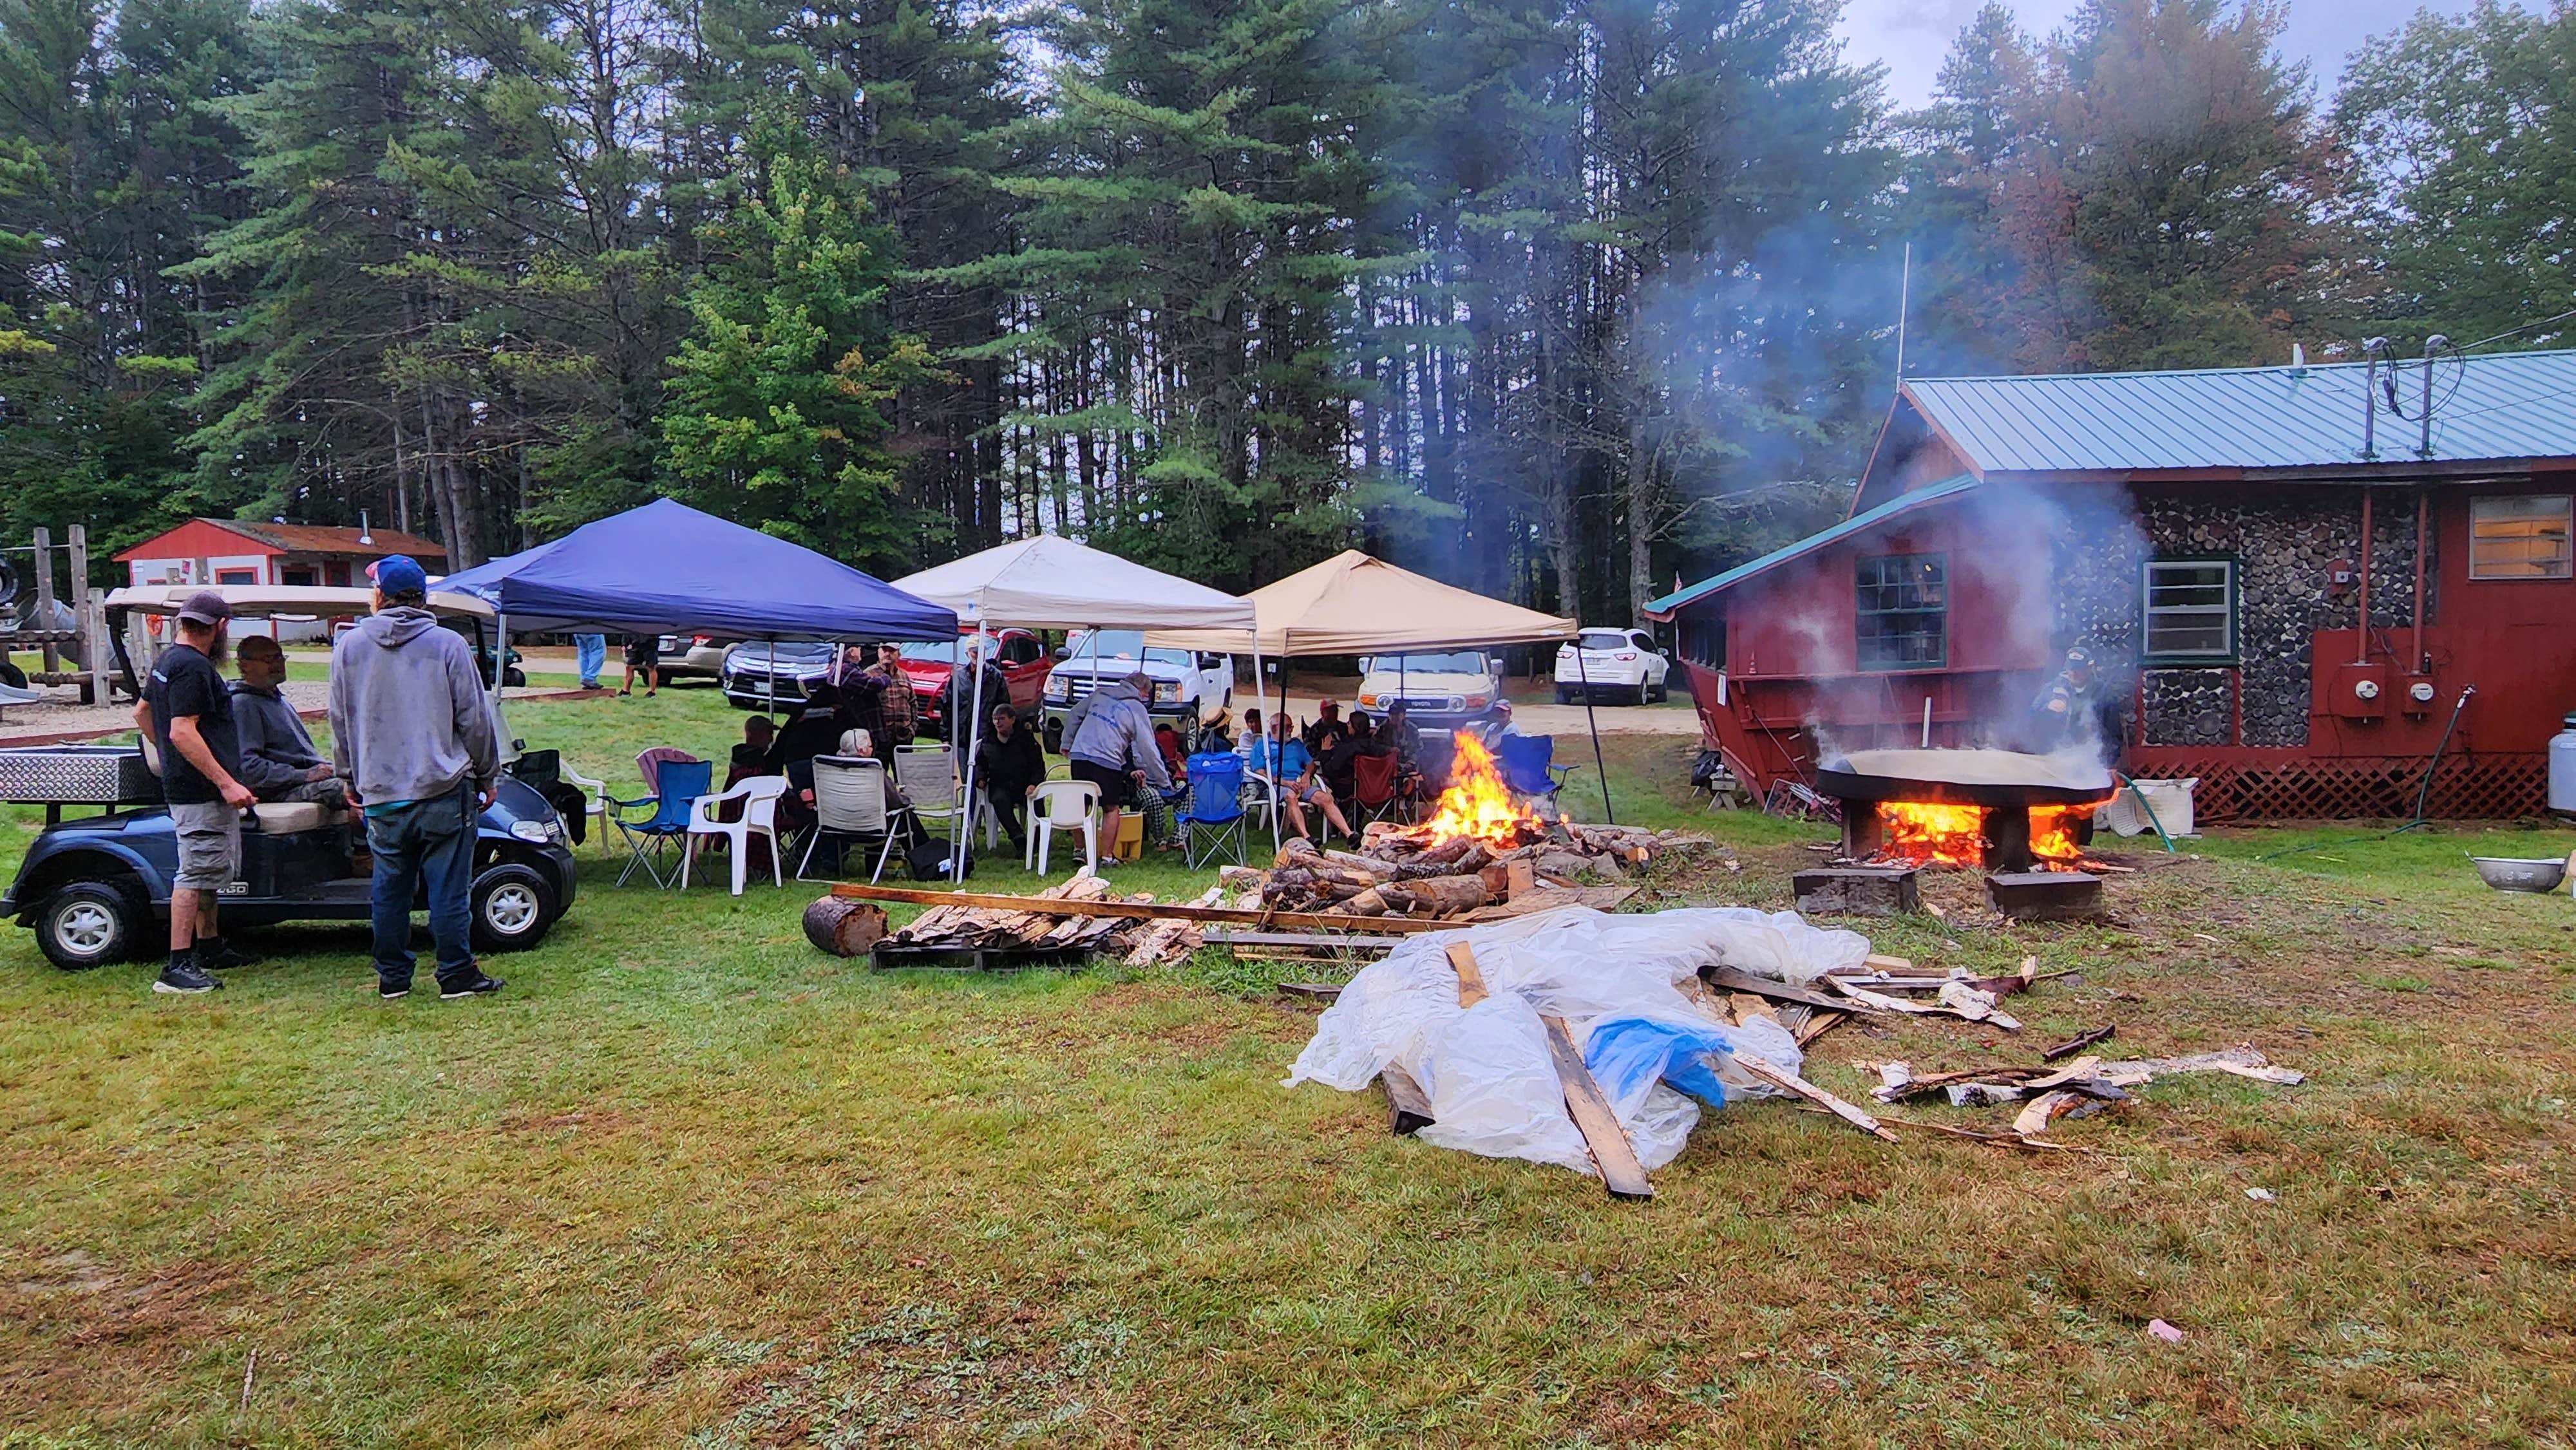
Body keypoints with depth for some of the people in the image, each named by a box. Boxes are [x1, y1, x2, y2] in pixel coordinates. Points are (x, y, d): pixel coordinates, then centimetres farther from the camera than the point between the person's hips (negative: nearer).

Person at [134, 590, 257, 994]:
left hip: (184, 783, 11)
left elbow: (141, 712, 28)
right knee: (196, 874, -9)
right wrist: (226, 783, -25)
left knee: (211, 871, 19)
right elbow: (182, 732, -25)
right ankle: (177, 967, -9)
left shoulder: (167, 660, 15)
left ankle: (209, 949, 29)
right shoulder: (193, 667, -18)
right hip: (201, 791, -11)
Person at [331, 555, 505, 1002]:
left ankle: (392, 978, 18)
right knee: (449, 889, 0)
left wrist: (351, 779, 23)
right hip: (443, 789, -3)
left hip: (380, 794, 3)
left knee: (389, 889, 11)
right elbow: (474, 718, -2)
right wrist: (487, 775, 10)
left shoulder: (349, 646, 6)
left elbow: (341, 722, 12)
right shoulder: (448, 644, -4)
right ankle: (456, 976, 4)